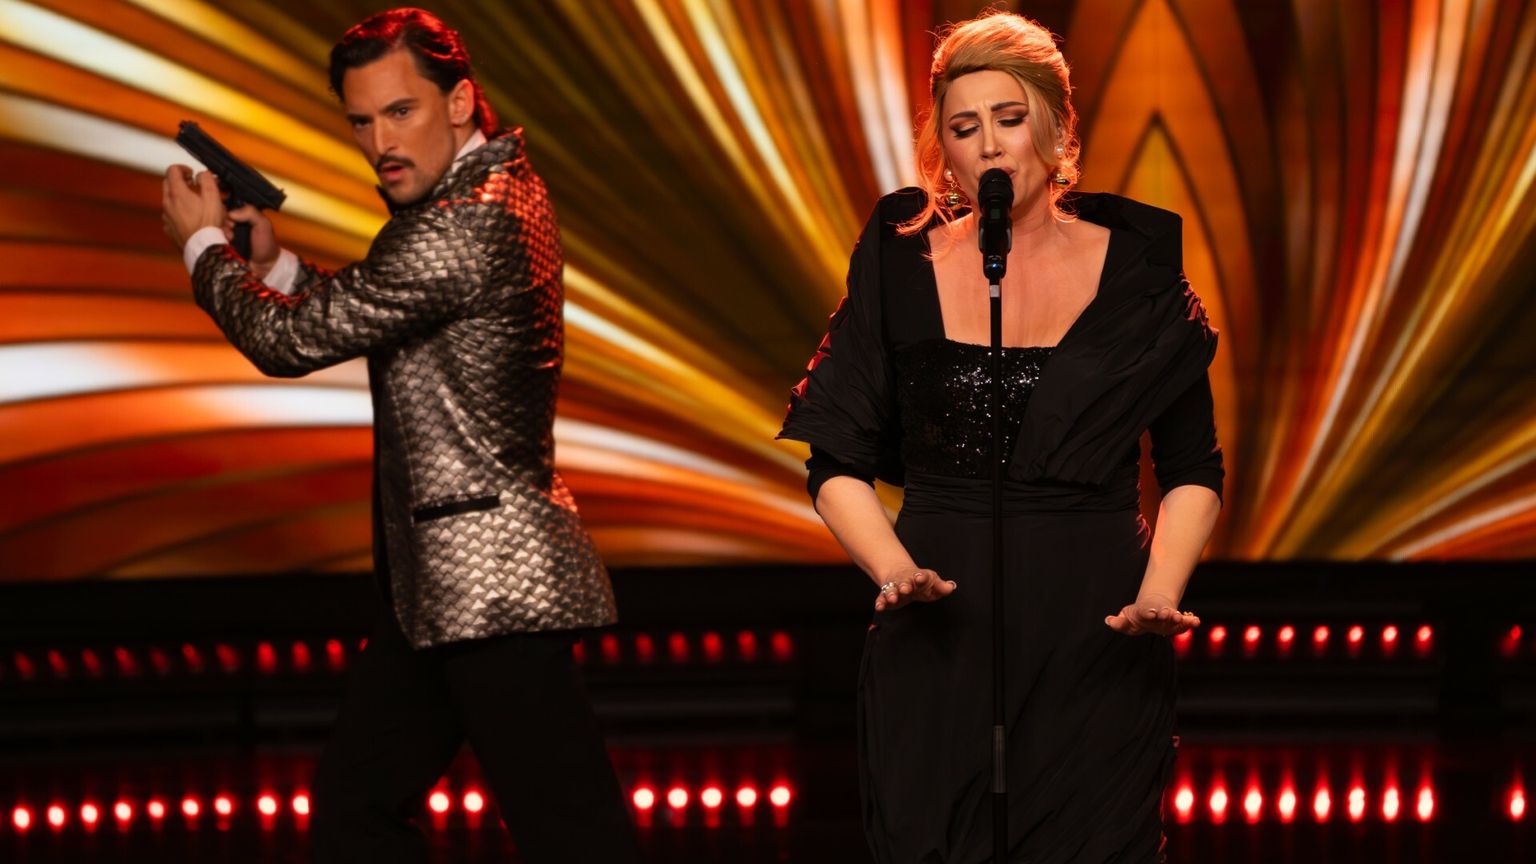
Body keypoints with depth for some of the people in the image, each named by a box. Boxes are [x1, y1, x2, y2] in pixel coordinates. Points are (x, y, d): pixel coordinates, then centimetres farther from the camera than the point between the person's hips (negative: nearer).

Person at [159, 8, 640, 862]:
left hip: (492, 586, -11)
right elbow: (357, 318, 25)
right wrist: (273, 263, 10)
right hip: (434, 583, 11)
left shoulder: (468, 223, -21)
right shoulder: (496, 186, 12)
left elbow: (292, 341, -15)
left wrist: (204, 243, 2)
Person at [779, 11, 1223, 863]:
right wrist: (894, 568, -13)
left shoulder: (1135, 266, 2)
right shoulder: (903, 263, 4)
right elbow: (838, 464, 5)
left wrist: (1159, 592, -10)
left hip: (1091, 638, 0)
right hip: (938, 642, 1)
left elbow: (1192, 471, 7)